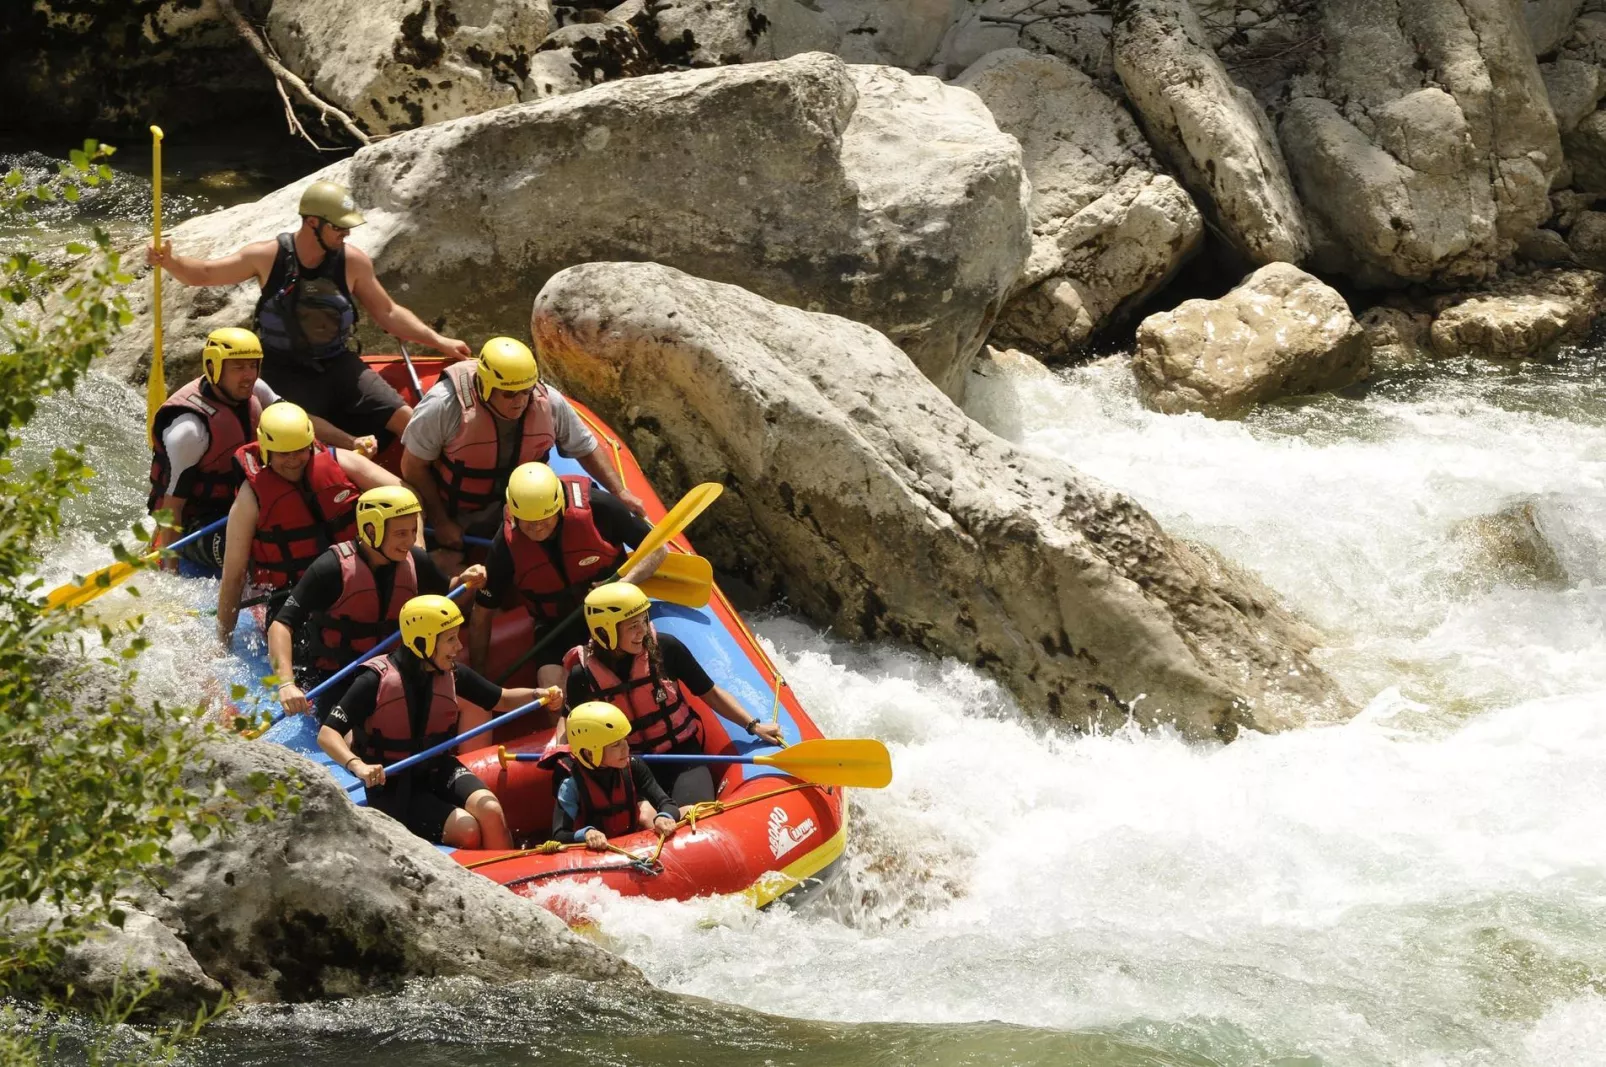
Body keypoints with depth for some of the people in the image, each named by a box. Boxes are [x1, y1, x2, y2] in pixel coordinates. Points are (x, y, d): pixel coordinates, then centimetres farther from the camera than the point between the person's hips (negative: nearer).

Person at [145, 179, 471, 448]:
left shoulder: (353, 262, -5)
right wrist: (169, 262, -20)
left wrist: (439, 342, 3)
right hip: (285, 373, -3)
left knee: (410, 422, -12)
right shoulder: (269, 257, -9)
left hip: (340, 366, 3)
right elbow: (203, 274, 0)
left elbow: (387, 313, 7)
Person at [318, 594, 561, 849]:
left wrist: (538, 695, -8)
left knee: (490, 811, -23)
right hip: (394, 788, -5)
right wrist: (357, 765, -40)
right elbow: (326, 734, -21)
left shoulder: (451, 675, -2)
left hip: (439, 771, 5)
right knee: (467, 830, -24)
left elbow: (503, 700, 13)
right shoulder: (376, 680, -18)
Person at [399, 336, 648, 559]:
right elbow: (413, 467, -16)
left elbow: (586, 448, 1)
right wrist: (440, 523, -15)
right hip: (454, 519, -3)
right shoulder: (444, 406, -28)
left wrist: (620, 493, -5)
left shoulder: (549, 403, -17)